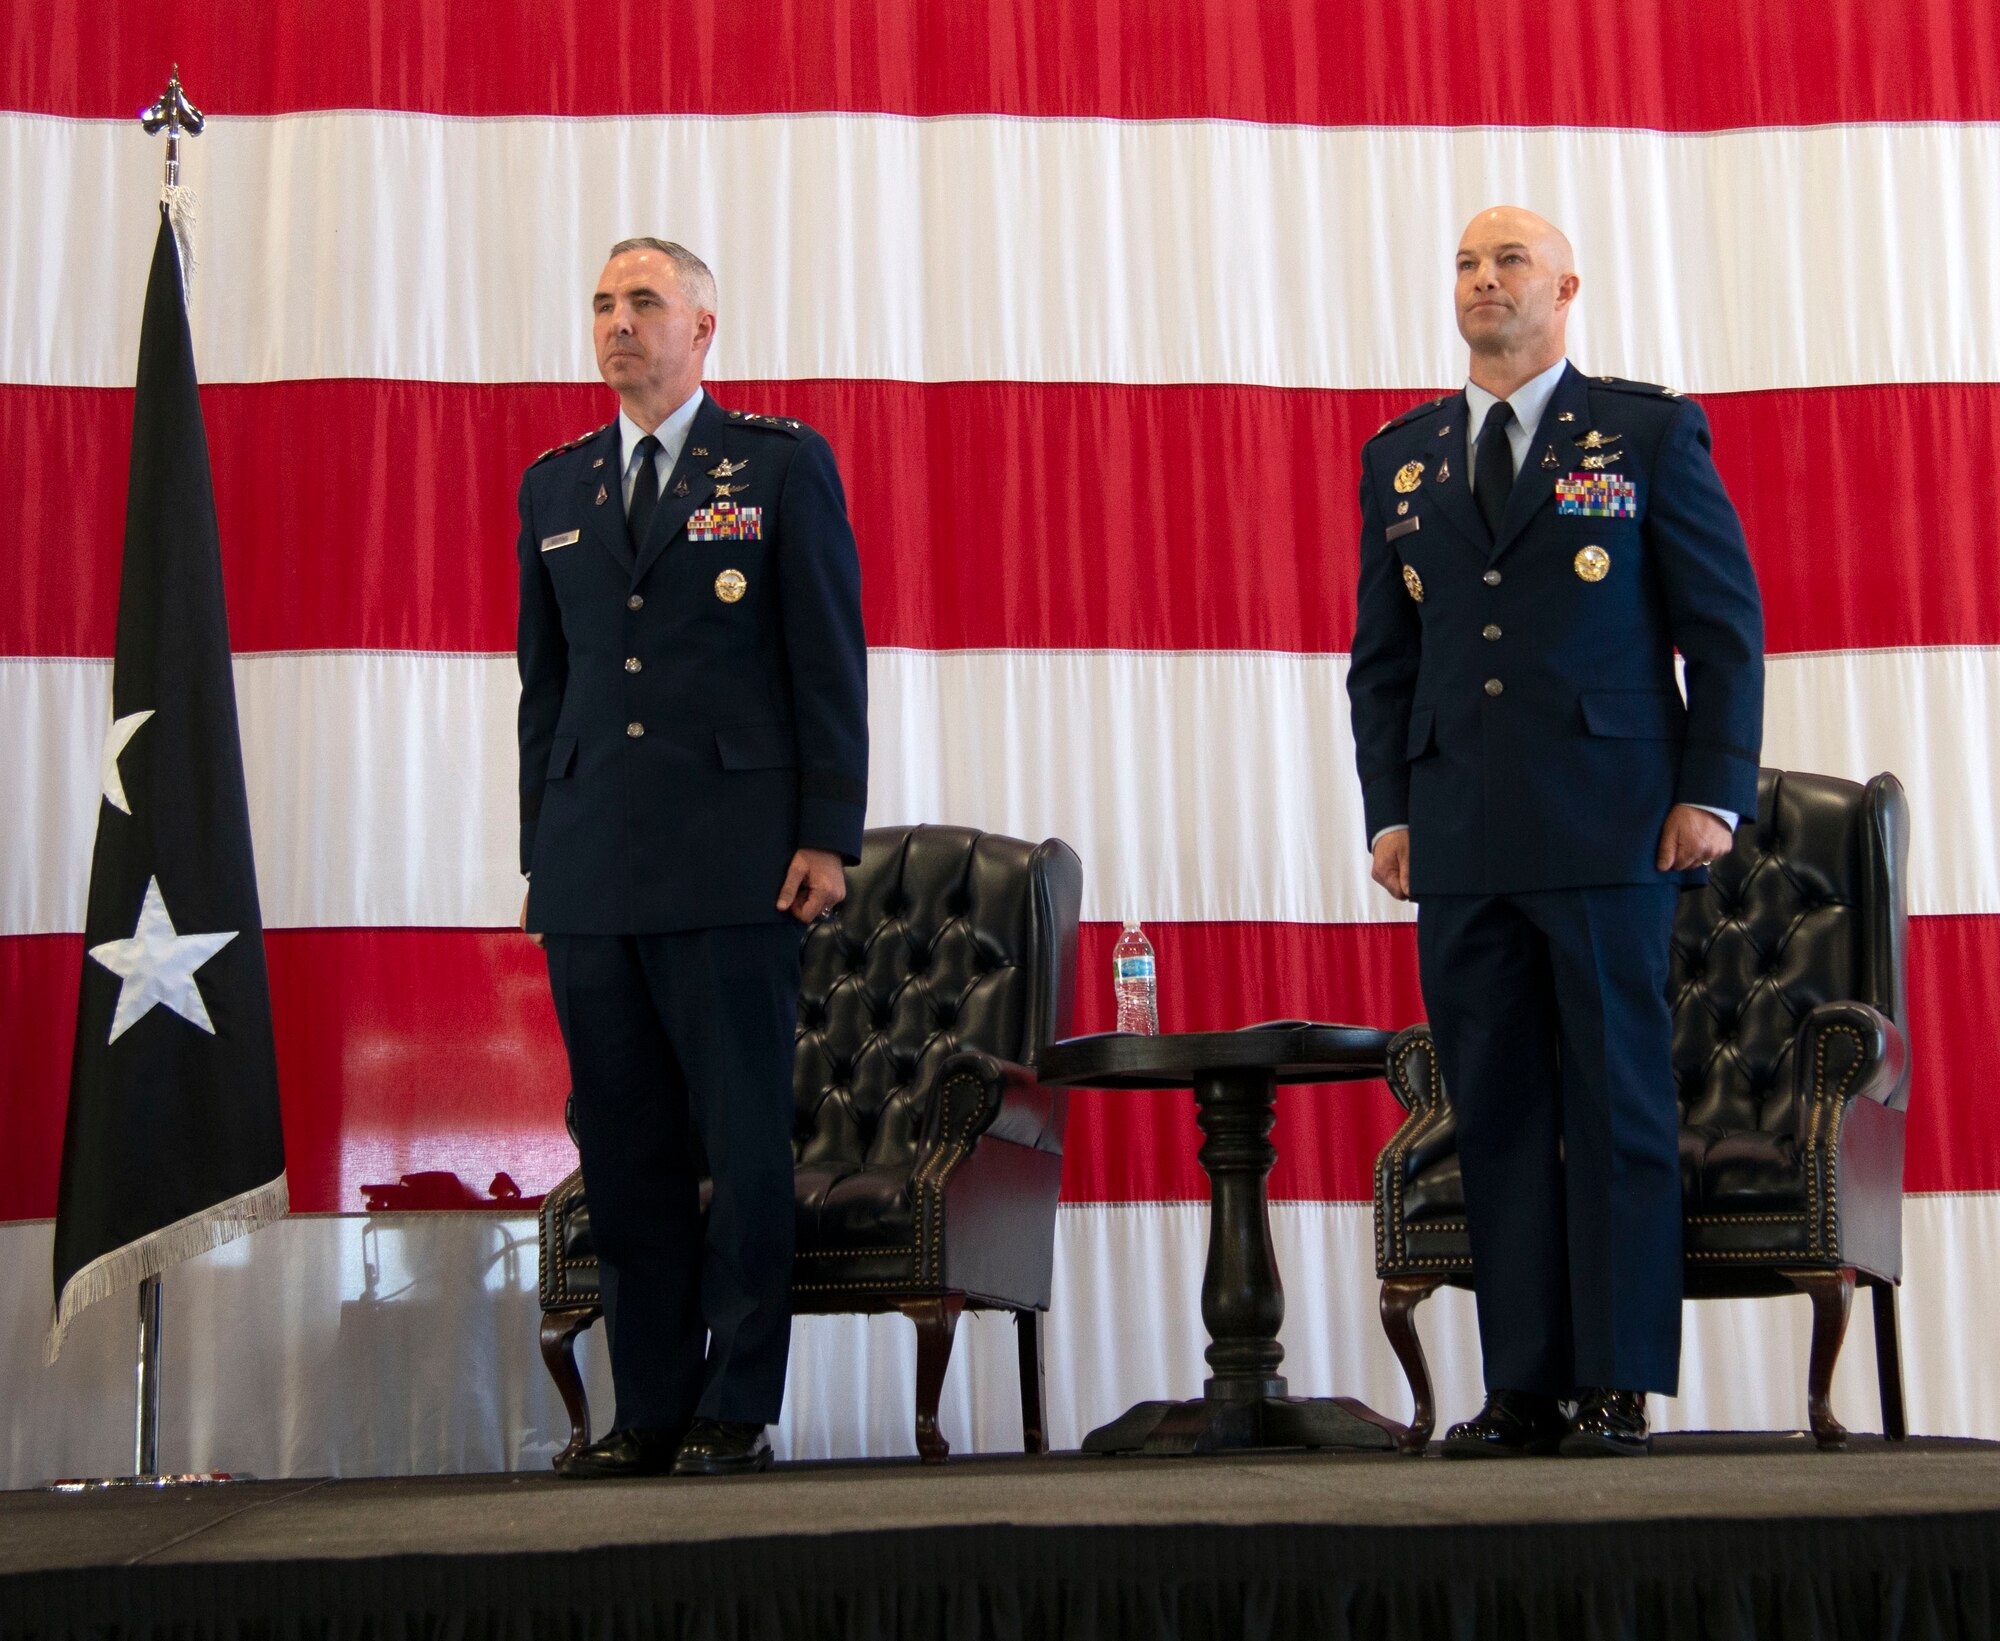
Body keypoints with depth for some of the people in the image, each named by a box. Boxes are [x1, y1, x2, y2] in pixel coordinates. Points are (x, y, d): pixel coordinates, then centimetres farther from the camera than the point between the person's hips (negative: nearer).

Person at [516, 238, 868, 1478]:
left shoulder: (782, 465, 5)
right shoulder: (555, 487, 17)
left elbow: (832, 662, 0)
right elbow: (545, 680, 18)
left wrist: (827, 836, -7)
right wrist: (542, 849, 12)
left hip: (733, 863, -4)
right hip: (591, 869, 4)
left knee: (746, 1145, -2)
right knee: (625, 1151, 6)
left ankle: (738, 1412, 6)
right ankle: (650, 1409, 14)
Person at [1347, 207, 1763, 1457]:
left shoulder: (1652, 430, 5)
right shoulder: (1401, 458, 16)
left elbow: (1727, 622, 2)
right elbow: (1383, 657, 17)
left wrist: (1714, 791, -6)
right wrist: (1390, 811, 8)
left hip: (1610, 832, -3)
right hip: (1463, 842, 4)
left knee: (1618, 1108, -1)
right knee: (1497, 1116, 4)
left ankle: (1620, 1387, 6)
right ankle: (1525, 1387, 10)